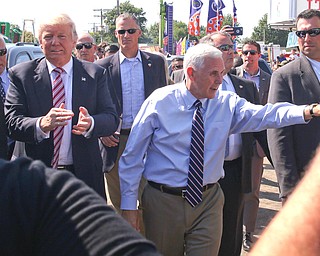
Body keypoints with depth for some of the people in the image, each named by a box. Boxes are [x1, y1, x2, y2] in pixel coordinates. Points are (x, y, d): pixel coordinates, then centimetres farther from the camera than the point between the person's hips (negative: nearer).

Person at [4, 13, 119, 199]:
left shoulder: (95, 74, 2)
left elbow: (112, 118, -4)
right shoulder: (21, 74, -1)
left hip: (85, 174, 1)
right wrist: (41, 124, -30)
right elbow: (12, 123, -9)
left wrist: (90, 123, -28)